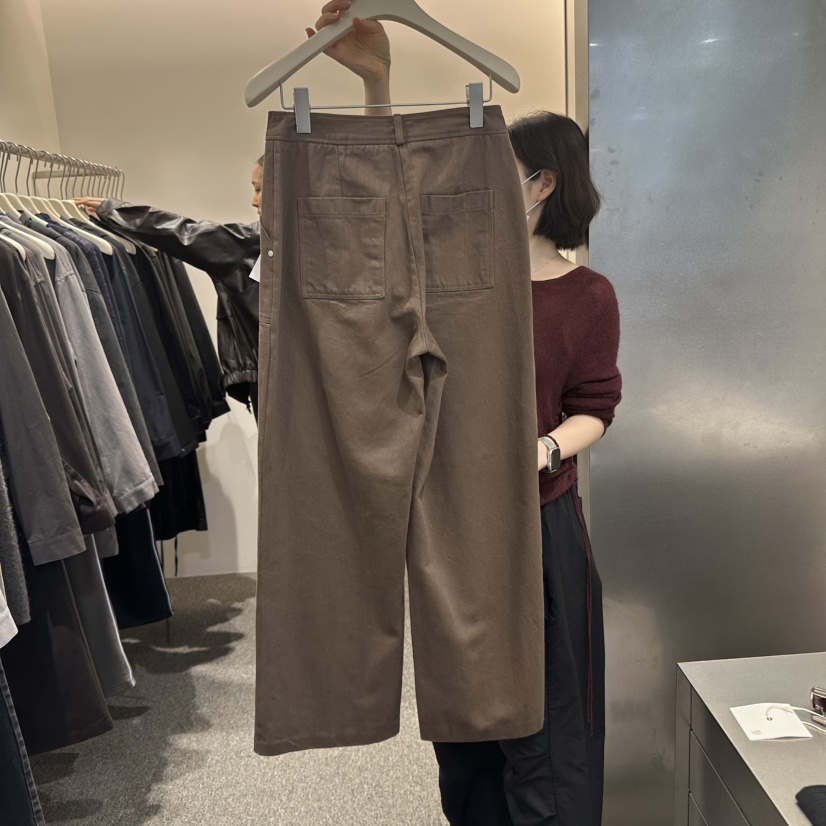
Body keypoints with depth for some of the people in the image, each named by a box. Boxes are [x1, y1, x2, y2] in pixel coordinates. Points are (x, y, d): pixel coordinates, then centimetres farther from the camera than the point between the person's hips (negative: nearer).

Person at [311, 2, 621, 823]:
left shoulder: (589, 296, -5)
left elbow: (592, 410, -3)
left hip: (541, 522, -2)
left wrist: (541, 452, -22)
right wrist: (377, 84, -25)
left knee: (540, 717, 10)